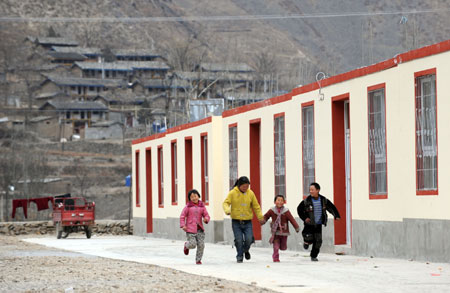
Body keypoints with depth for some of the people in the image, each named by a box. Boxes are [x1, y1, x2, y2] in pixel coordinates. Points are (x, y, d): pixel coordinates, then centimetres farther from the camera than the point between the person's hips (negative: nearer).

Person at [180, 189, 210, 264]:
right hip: (190, 229, -3)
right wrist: (183, 225, -10)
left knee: (201, 245, -6)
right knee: (192, 245, -10)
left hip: (199, 229, 3)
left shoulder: (202, 206, 8)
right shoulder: (188, 206, 1)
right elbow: (182, 216, 2)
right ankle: (186, 245, 26)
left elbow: (206, 215, 10)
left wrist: (206, 219, -14)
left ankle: (198, 260, 9)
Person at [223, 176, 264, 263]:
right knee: (239, 240, -7)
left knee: (249, 239, -9)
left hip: (247, 222, 1)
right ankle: (240, 256, 12)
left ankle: (246, 250, 22)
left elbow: (256, 206, 11)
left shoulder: (250, 193, 3)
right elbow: (226, 203, -9)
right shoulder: (232, 193, -4)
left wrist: (260, 217, 8)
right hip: (236, 222, -1)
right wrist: (227, 210, -30)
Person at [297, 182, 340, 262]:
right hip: (309, 224, -2)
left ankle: (313, 256, 15)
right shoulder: (306, 201, -10)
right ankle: (306, 242, 24)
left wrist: (336, 215, -1)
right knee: (309, 238, -15)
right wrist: (304, 218, -7)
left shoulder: (324, 200, -3)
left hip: (318, 224, 2)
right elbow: (299, 209, 1)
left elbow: (332, 207, 9)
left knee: (318, 241, -2)